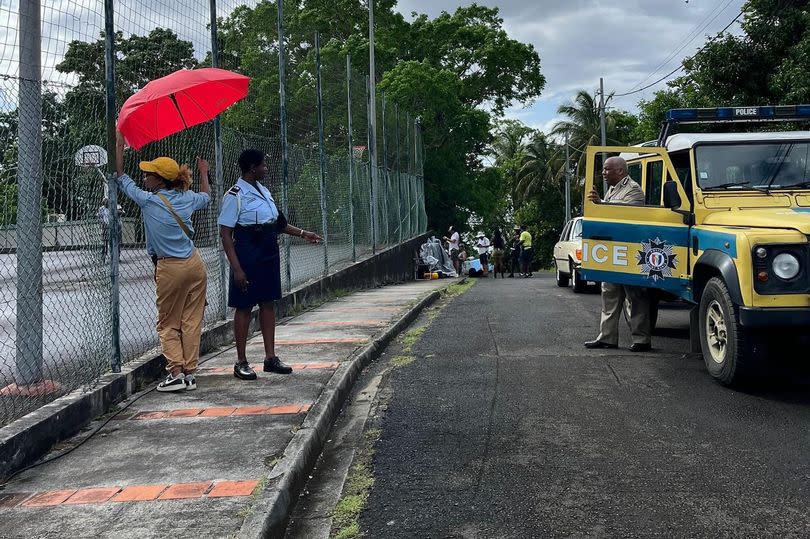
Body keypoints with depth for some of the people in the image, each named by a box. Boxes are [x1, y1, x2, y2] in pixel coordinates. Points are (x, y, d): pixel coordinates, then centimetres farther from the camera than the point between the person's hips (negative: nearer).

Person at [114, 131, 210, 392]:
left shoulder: (148, 201, -11)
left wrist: (119, 145, 11)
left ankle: (176, 373, -3)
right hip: (194, 264, 4)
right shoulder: (186, 199, 1)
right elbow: (206, 196, 26)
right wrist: (203, 173, 41)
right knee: (192, 321, 7)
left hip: (169, 269, -4)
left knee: (168, 324, 7)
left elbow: (121, 176, 2)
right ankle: (189, 373, 9)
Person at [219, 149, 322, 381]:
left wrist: (302, 233, 23)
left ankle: (270, 357, 18)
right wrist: (237, 268, -20)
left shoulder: (263, 191, 13)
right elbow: (225, 234, -15)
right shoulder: (235, 195, -12)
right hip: (248, 257, -8)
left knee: (267, 303, 11)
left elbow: (277, 221, 26)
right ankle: (241, 362, 8)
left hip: (269, 255, 8)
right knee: (244, 307, 0)